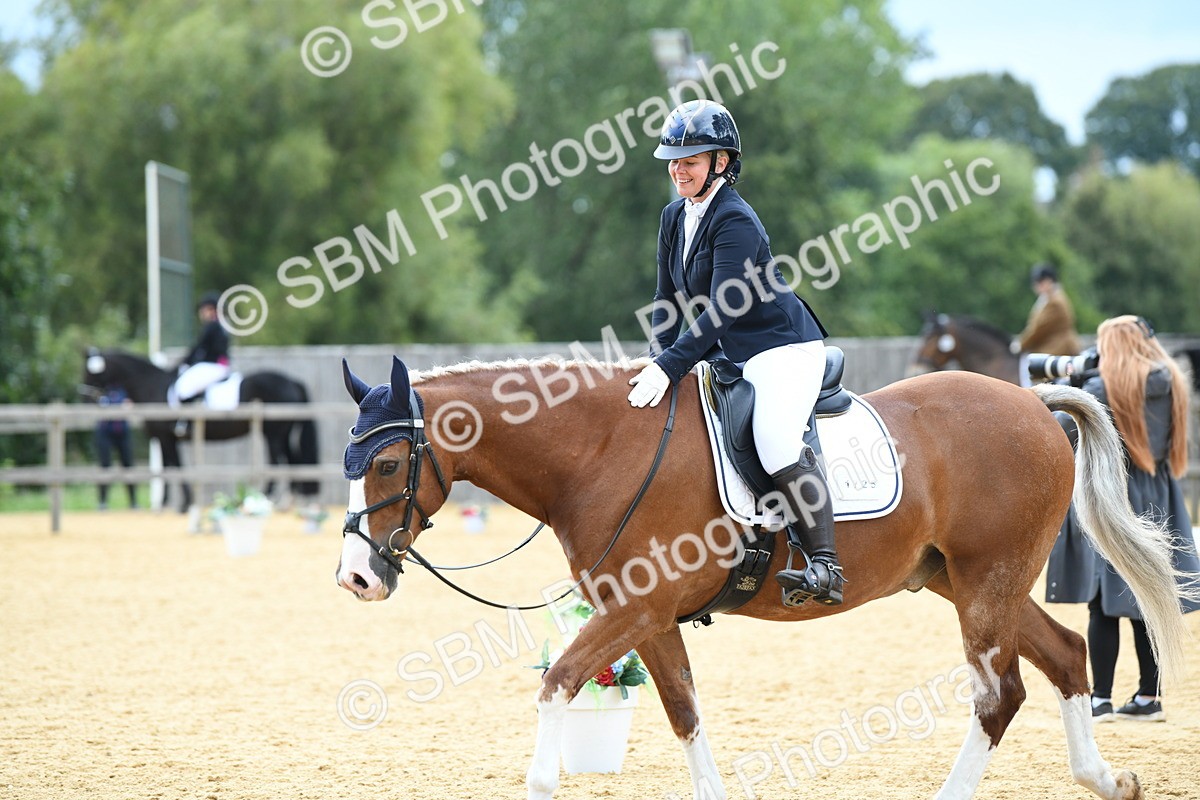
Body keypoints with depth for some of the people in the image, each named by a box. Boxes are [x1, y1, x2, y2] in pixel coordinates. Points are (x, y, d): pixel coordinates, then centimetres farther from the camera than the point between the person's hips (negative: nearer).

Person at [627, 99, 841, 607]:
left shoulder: (735, 222, -19)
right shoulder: (675, 217, 7)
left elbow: (719, 312, -25)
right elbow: (667, 299, 12)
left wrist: (670, 367, -30)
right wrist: (656, 359, -3)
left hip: (783, 347, -10)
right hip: (726, 354, 10)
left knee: (777, 444, -28)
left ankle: (823, 567, -29)